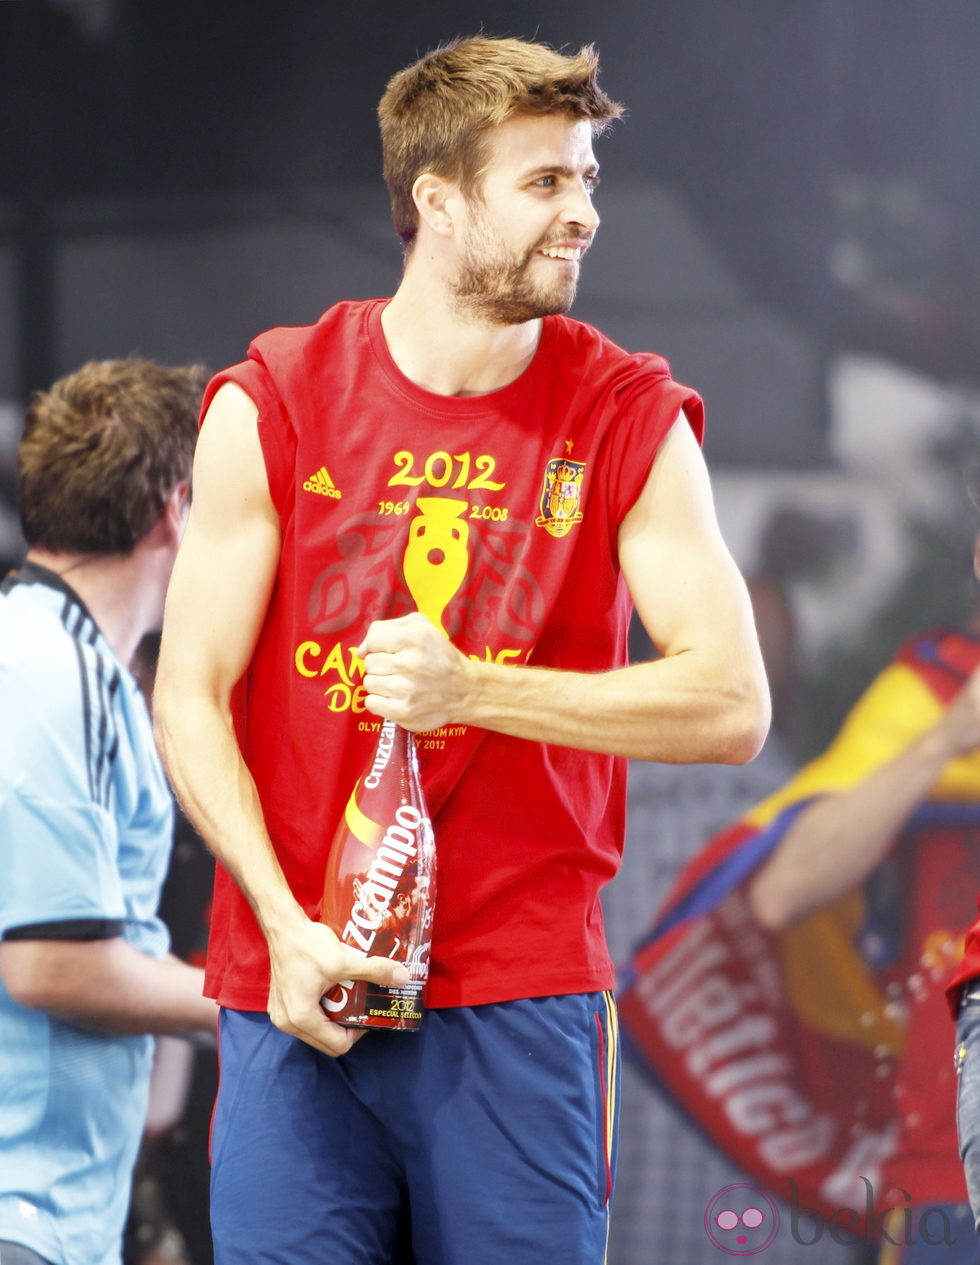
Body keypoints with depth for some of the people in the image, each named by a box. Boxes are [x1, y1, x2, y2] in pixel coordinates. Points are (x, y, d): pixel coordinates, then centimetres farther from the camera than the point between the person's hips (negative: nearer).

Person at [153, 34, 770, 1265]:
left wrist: (470, 689, -13)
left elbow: (730, 704, -3)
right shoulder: (272, 406, 3)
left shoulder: (629, 421, 3)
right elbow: (190, 698, 3)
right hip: (302, 987, 0)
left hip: (523, 992, 0)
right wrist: (287, 924, -9)